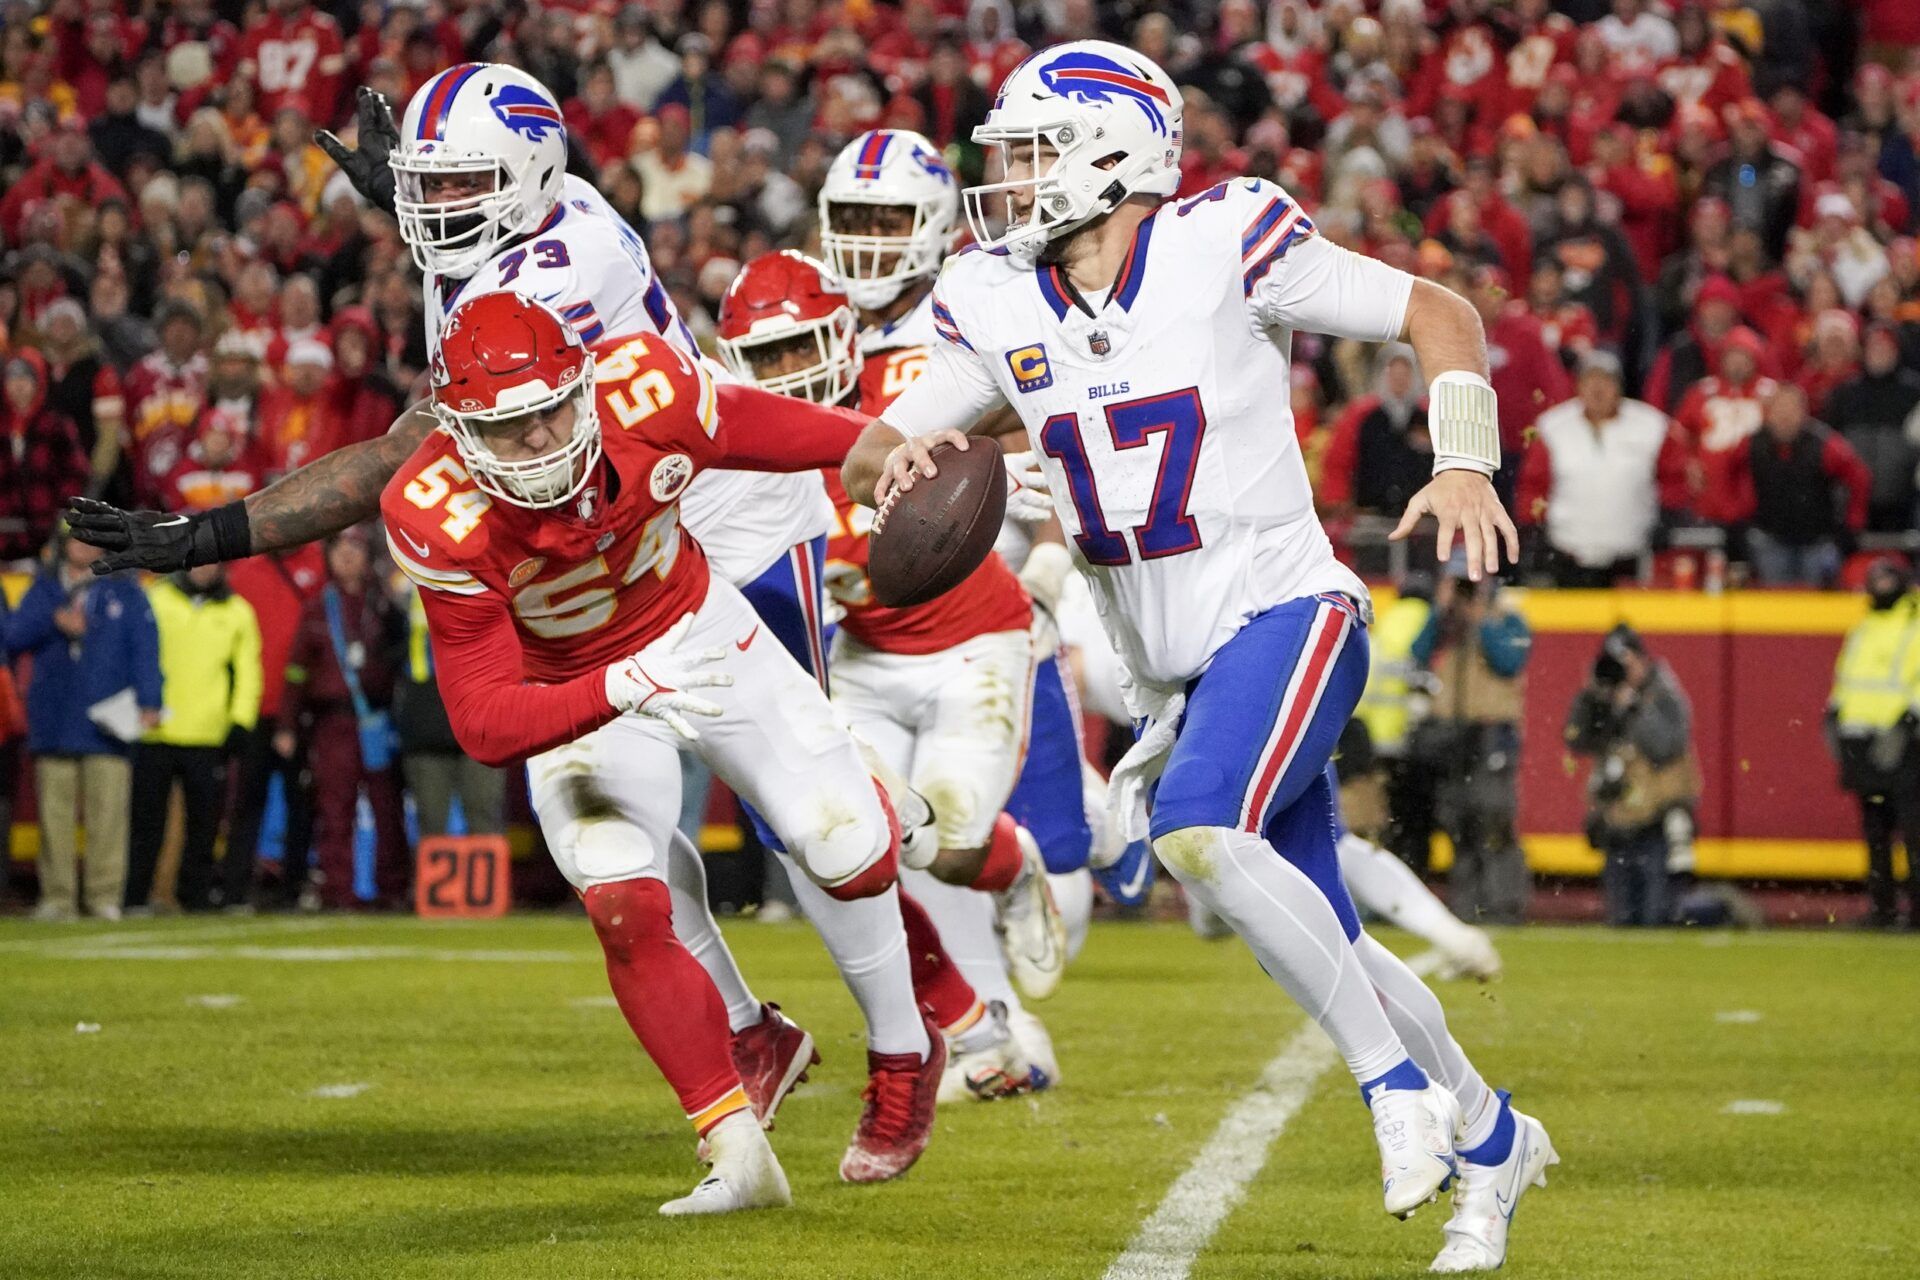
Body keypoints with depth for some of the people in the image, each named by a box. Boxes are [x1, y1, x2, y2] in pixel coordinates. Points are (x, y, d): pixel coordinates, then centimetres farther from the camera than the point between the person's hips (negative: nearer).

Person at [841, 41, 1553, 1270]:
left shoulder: (1222, 246, -12)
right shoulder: (996, 304, 3)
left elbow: (1440, 314, -4)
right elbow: (867, 459, 7)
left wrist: (1466, 465, -18)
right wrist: (900, 457, -17)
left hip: (1284, 615, -6)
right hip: (1176, 667, 6)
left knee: (1199, 828, -32)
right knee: (1327, 947, 10)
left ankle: (1400, 1083, -20)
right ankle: (1490, 1141, 31)